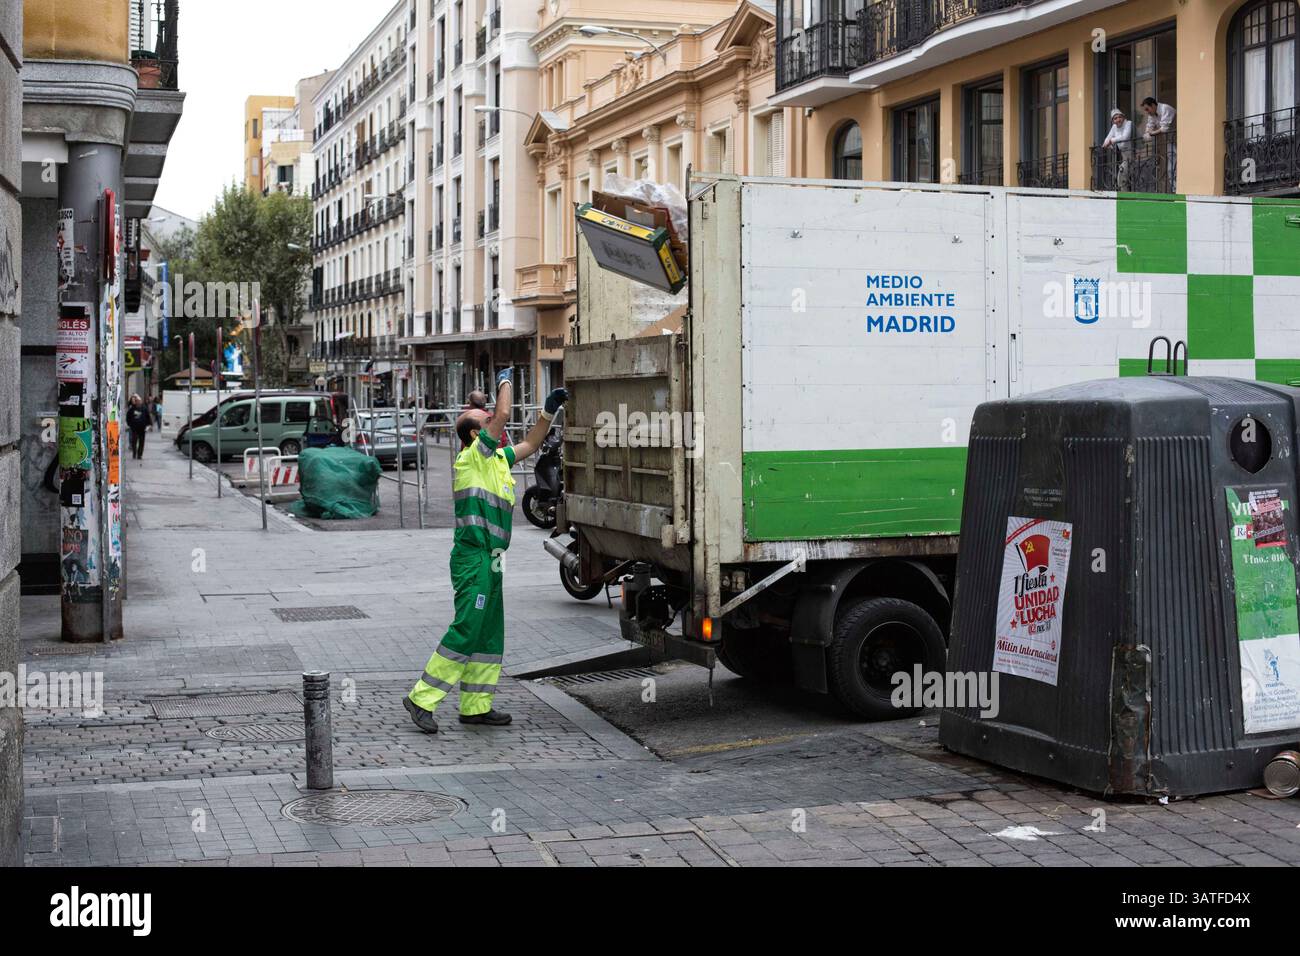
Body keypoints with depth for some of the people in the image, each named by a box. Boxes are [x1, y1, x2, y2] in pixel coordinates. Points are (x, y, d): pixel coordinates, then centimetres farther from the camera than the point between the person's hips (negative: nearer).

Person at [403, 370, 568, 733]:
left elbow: (529, 444, 31)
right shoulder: (473, 455, -9)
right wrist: (505, 381, 2)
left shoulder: (496, 457, 17)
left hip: (488, 560, 10)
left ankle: (476, 706, 17)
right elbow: (504, 414, -14)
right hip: (474, 557, -10)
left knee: (490, 633, 11)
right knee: (466, 631, -12)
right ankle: (421, 699, -9)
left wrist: (549, 409, 23)